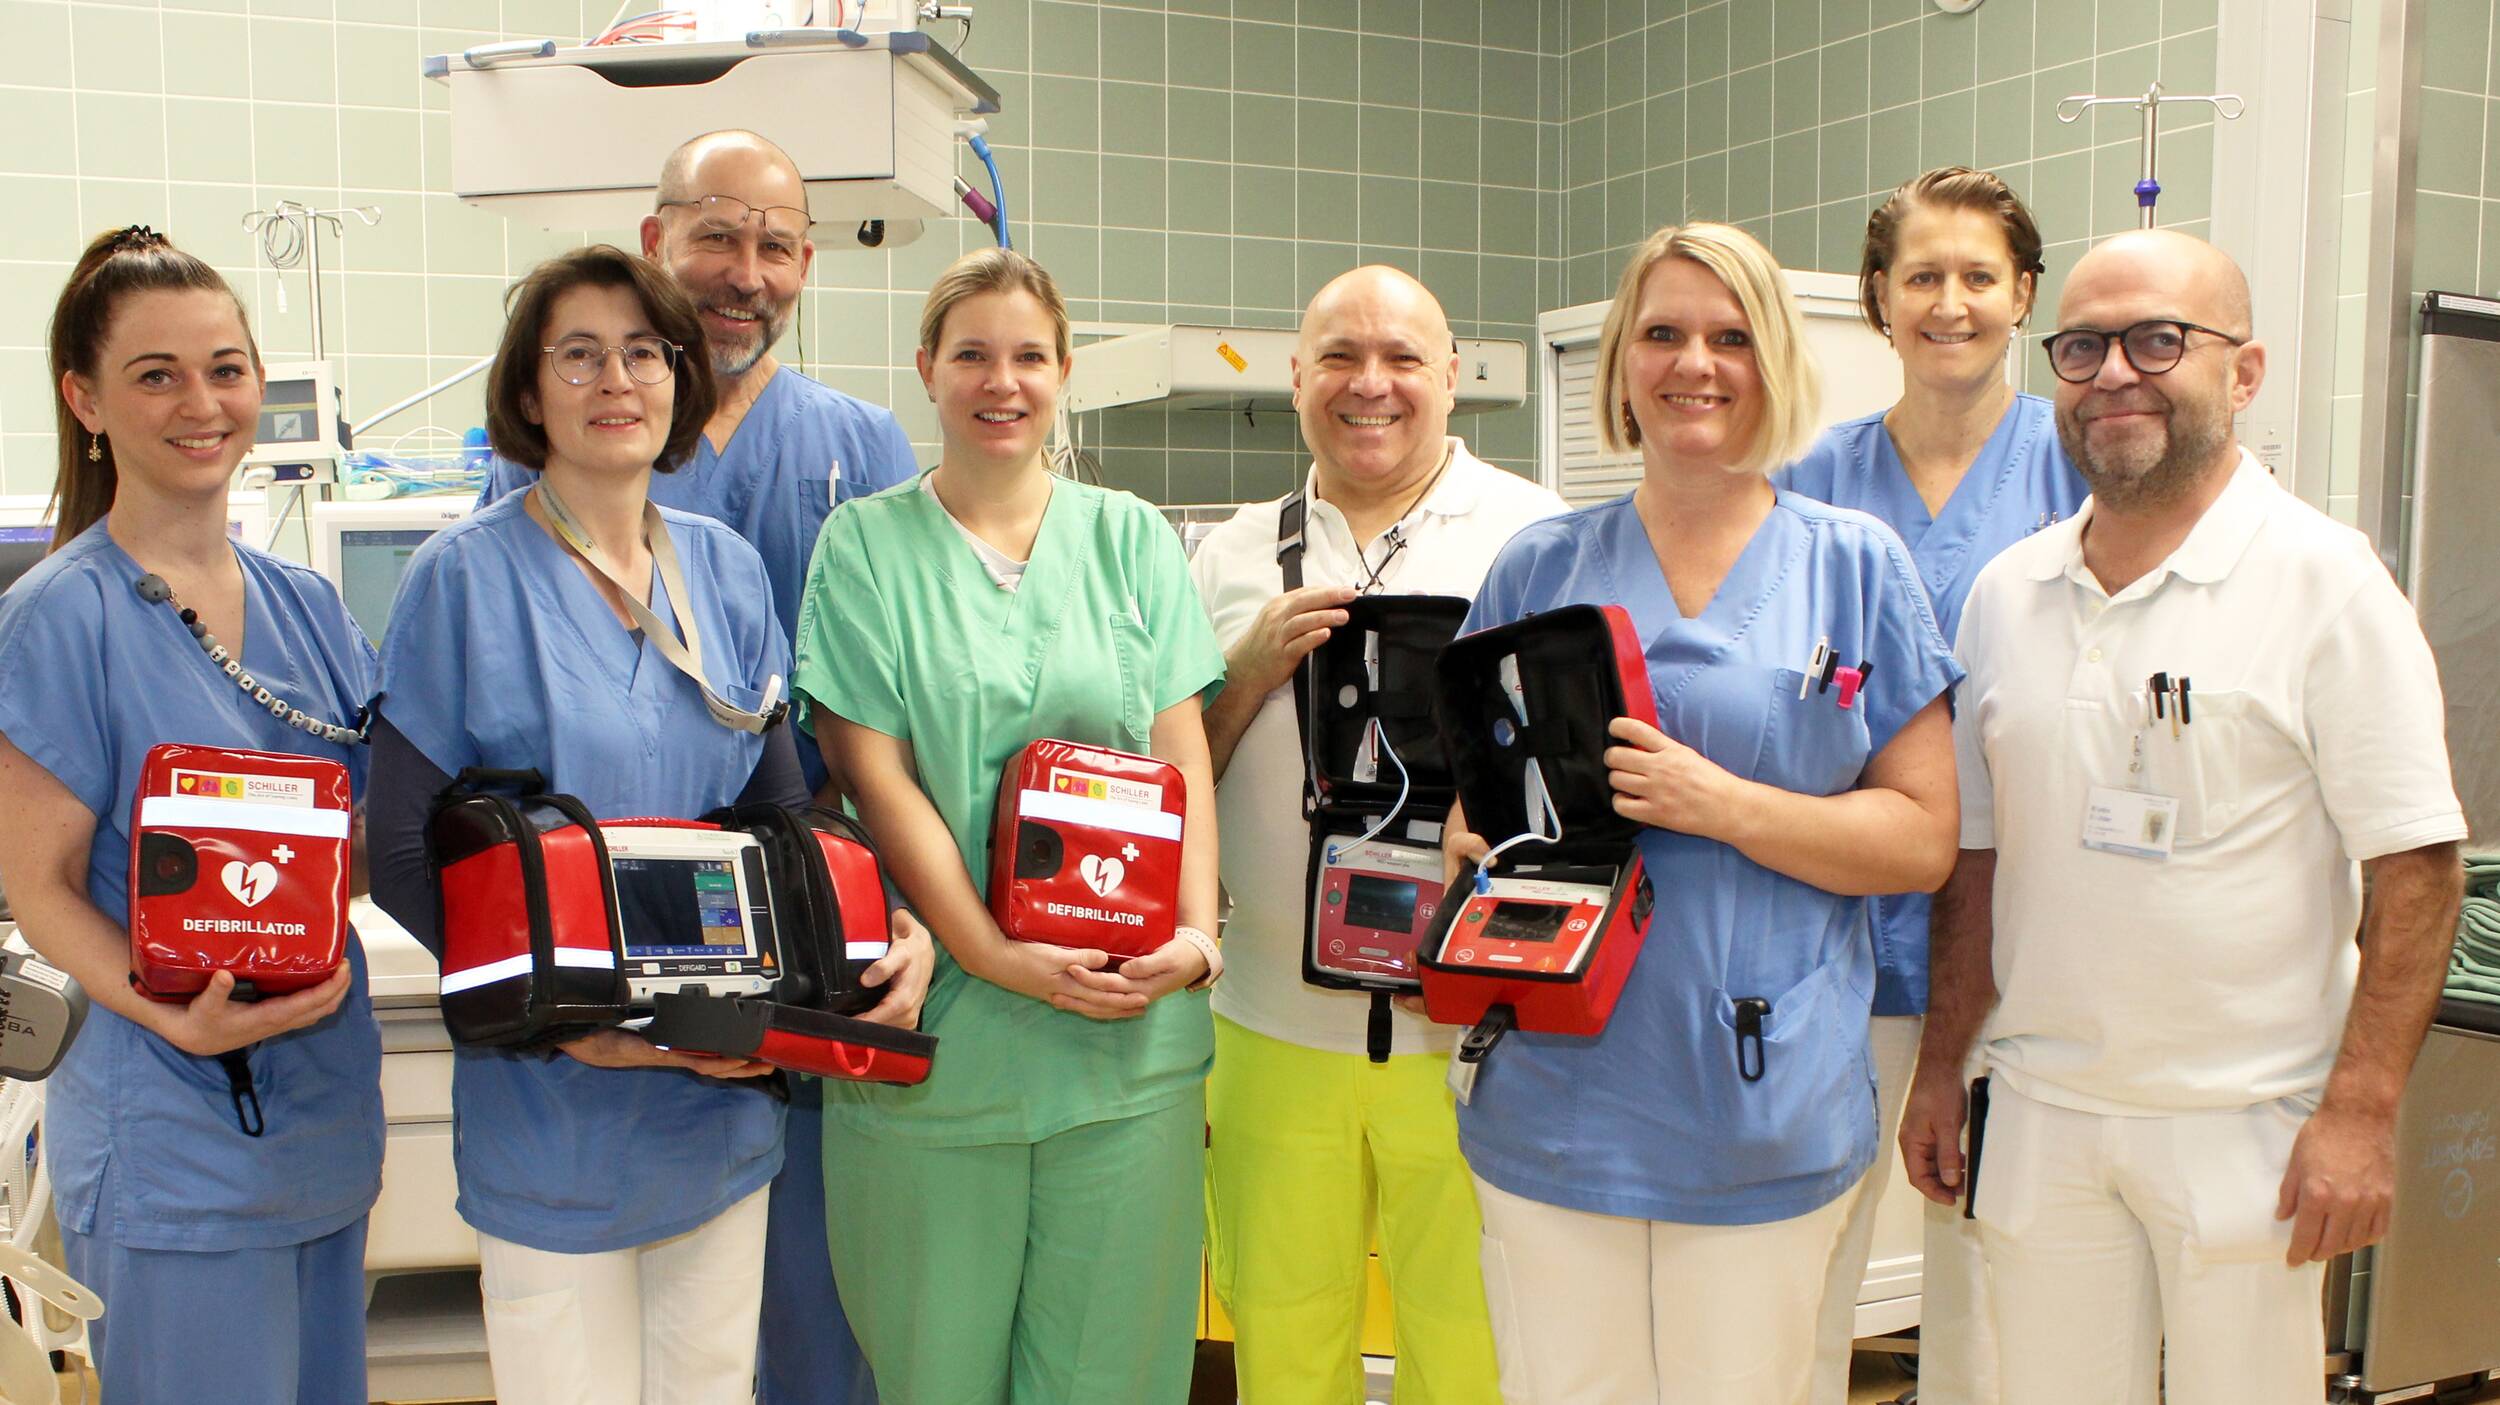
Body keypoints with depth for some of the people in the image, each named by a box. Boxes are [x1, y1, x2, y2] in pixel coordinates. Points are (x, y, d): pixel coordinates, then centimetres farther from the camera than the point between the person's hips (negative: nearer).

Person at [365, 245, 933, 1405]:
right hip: (552, 1111, -4)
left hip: (721, 1092, 5)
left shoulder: (727, 570, 5)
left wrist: (892, 926, -12)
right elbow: (404, 857, -10)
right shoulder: (467, 577, -10)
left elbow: (780, 810, 7)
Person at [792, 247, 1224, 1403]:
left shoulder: (1131, 538, 10)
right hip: (937, 1034, -1)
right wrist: (998, 956, -15)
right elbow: (876, 773, -5)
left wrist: (1197, 930, -10)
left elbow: (1182, 754, 6)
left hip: (1133, 1028, 2)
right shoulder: (865, 545, 3)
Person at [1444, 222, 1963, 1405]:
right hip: (1555, 1098, 1)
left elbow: (1922, 838, -1)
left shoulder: (1855, 565, 3)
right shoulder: (1539, 568, 8)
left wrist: (1721, 805, -15)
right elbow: (1466, 786, 14)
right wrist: (1472, 840, -9)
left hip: (1767, 1117, -1)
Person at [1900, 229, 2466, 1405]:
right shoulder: (2006, 594, 7)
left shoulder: (2323, 580, -7)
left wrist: (2359, 1111, -14)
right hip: (2039, 1118, 4)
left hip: (2248, 1128, -4)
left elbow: (2416, 868, -9)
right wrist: (1940, 1066, 10)